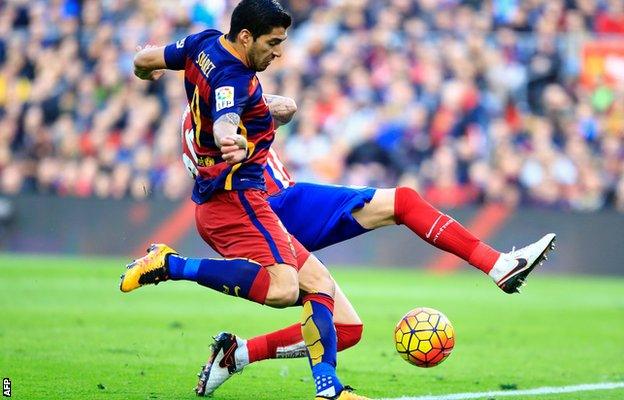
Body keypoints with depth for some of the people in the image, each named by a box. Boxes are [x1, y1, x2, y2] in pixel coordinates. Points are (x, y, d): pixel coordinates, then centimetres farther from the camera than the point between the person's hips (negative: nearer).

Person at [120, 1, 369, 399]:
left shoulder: (205, 43, 7)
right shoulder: (234, 81, -20)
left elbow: (144, 60, 20)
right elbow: (224, 122, -42)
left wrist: (147, 70, 44)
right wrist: (229, 141, -64)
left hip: (214, 198, 11)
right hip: (236, 197, -11)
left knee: (318, 283, 6)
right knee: (282, 288, -29)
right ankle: (171, 264, -17)